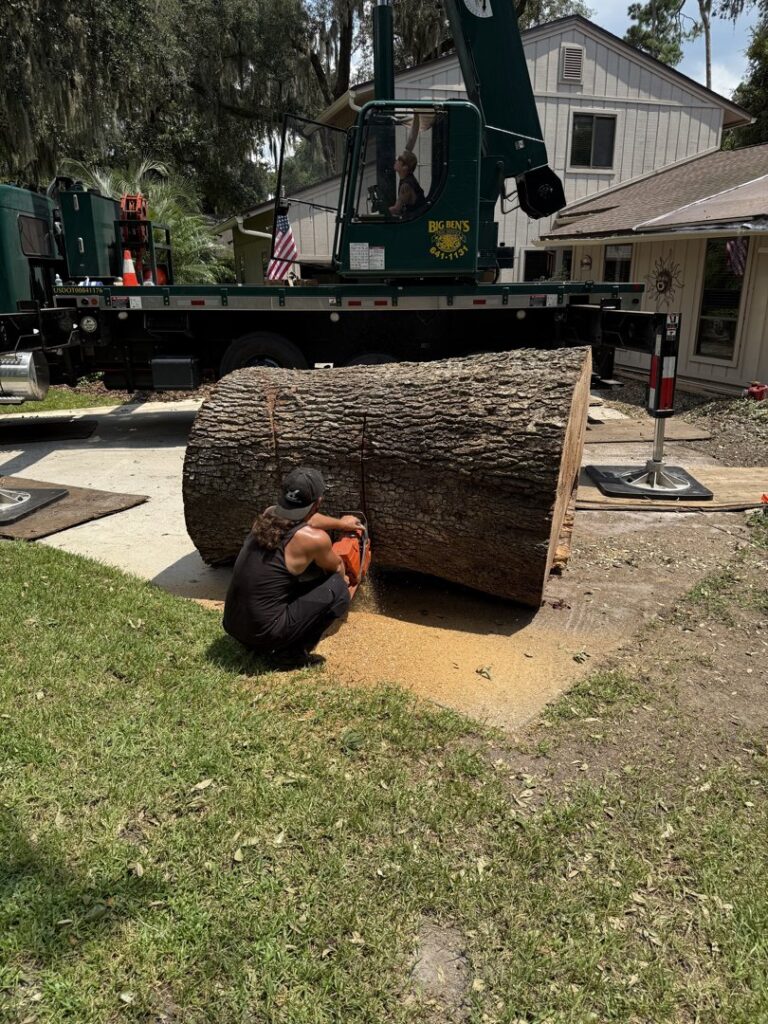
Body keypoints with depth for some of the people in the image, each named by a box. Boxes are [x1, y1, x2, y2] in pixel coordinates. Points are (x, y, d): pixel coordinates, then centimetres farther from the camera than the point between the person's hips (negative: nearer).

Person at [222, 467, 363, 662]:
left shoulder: (268, 514, 2)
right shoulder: (314, 538, -16)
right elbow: (337, 568, 8)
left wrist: (339, 523, 42)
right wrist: (341, 579, 32)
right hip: (264, 633, -7)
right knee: (338, 590, 0)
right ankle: (296, 648, 2)